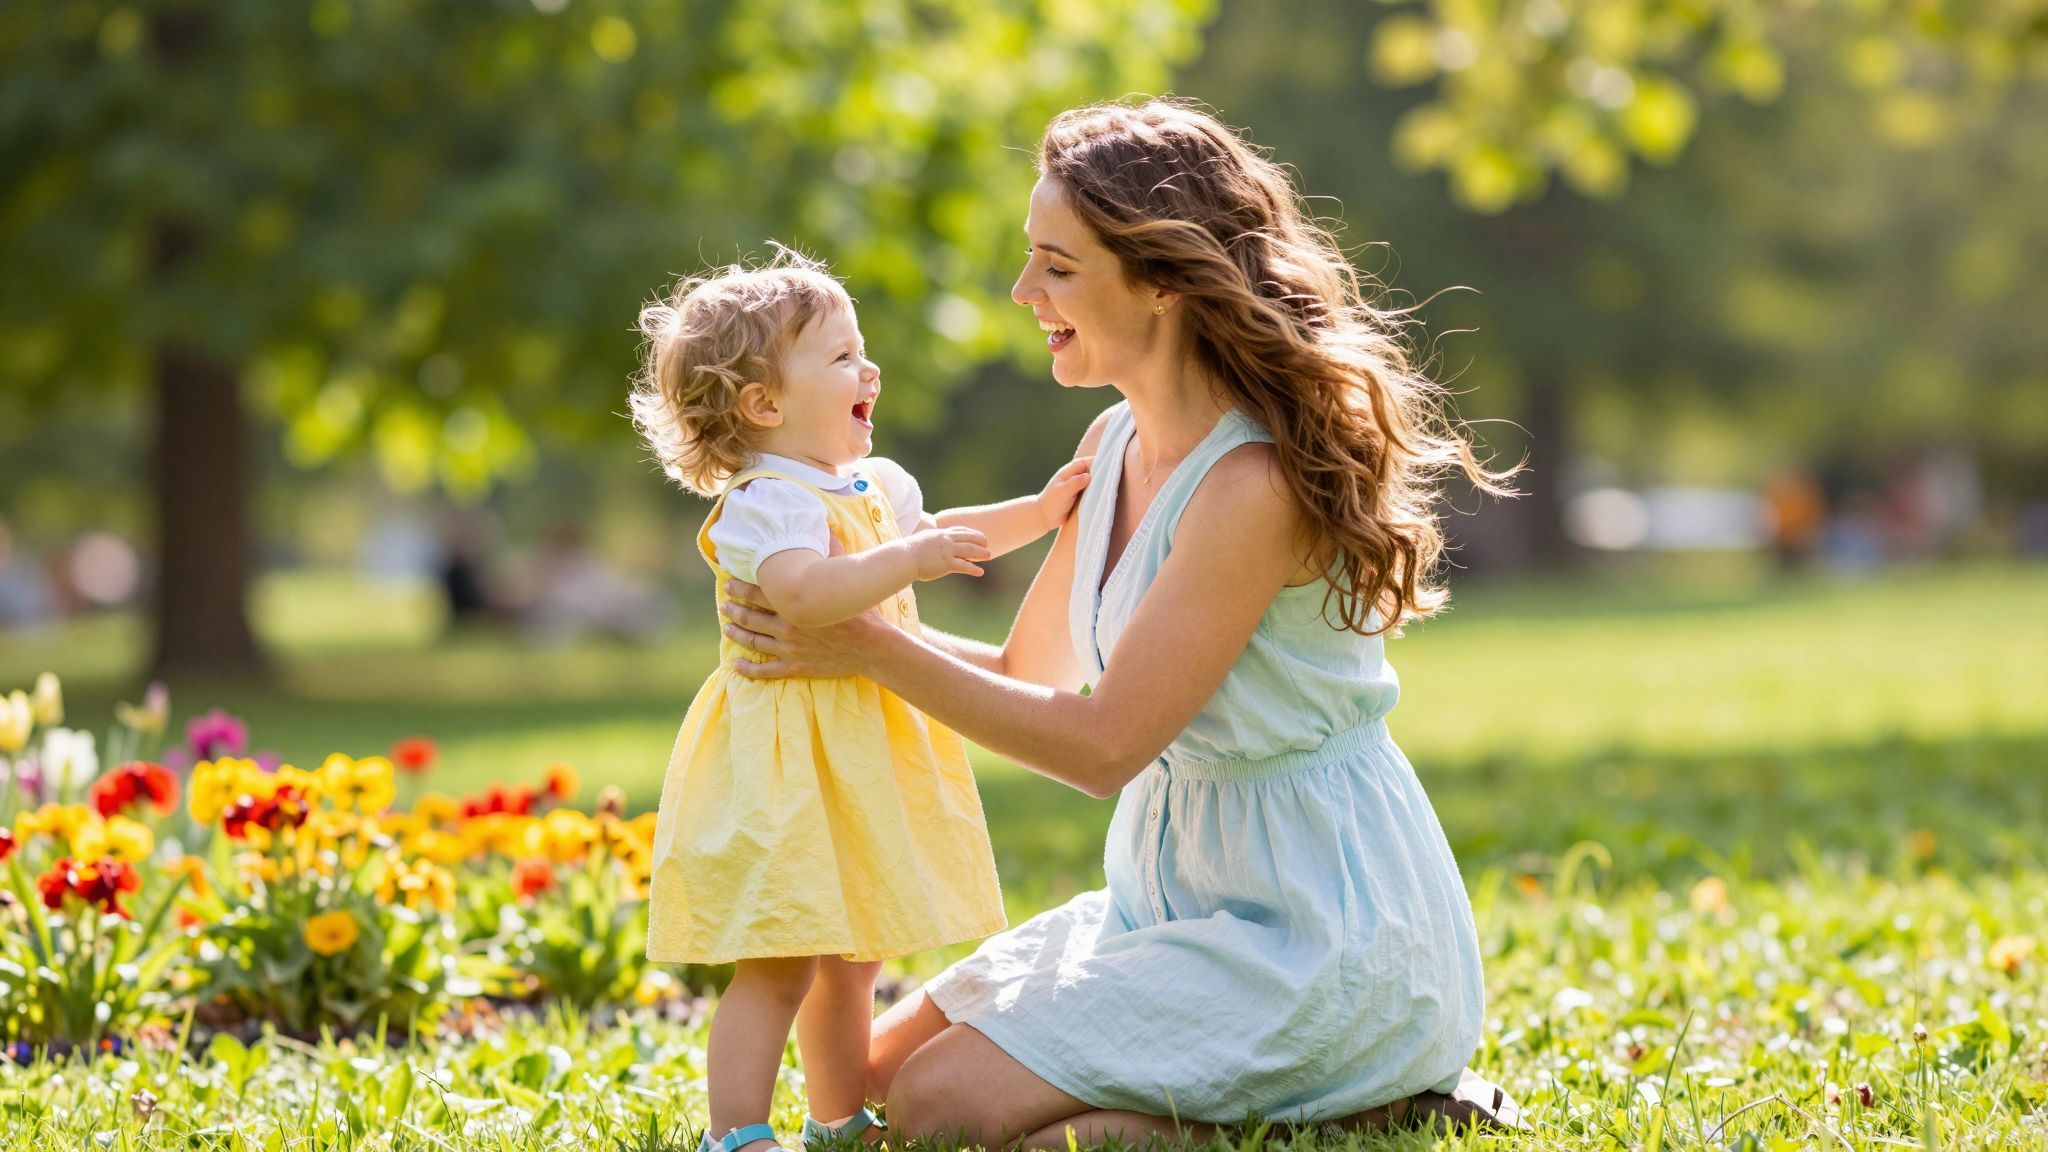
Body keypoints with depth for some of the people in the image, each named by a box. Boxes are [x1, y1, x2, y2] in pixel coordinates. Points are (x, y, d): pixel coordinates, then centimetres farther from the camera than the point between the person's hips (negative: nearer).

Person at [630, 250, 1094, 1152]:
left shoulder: (874, 487, 12)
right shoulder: (766, 503, -19)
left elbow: (935, 533, 34)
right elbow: (806, 588, -39)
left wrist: (1037, 512, 26)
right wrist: (914, 557, -38)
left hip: (861, 760, 9)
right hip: (784, 767, -9)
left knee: (851, 959, 19)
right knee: (778, 967, -12)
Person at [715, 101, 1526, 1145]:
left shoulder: (1259, 483, -23)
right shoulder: (1114, 448, 5)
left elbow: (1103, 743, -21)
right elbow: (1030, 675, 11)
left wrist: (868, 650, -17)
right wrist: (832, 616, -3)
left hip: (1316, 930, -9)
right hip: (1174, 892, 9)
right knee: (882, 1066, 10)